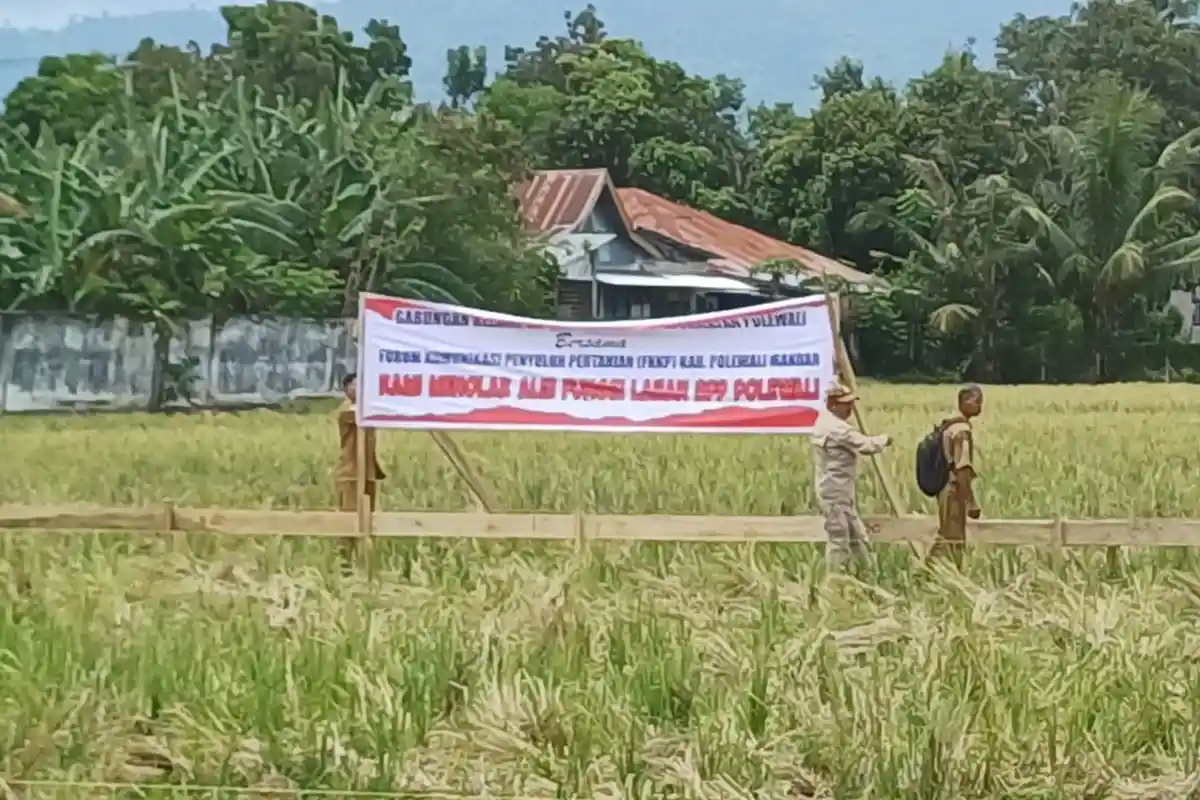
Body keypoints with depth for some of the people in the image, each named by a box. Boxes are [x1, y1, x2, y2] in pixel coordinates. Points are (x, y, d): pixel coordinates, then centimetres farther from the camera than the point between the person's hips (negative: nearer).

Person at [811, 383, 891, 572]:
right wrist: (884, 440, -6)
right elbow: (866, 445, -25)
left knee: (856, 537, 15)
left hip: (837, 492, 11)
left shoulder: (825, 423, 12)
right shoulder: (836, 428, -22)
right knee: (839, 540, -4)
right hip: (836, 493, -11)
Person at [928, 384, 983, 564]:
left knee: (946, 538, 16)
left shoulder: (948, 425, 10)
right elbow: (962, 470, -23)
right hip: (955, 491, -9)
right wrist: (971, 502, -21)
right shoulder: (962, 430, -18)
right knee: (953, 541, -4)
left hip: (945, 489, 9)